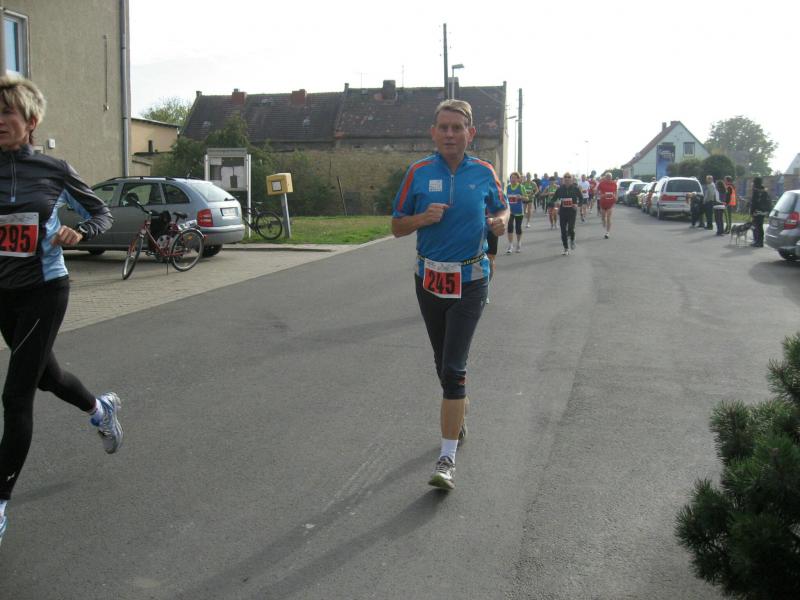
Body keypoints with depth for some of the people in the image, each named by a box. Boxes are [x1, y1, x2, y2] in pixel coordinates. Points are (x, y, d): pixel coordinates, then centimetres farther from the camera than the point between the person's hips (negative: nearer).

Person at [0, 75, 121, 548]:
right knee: (45, 374, 23)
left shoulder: (54, 169, -7)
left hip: (44, 290, -4)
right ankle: (99, 408, 55)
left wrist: (78, 232, -17)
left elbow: (102, 214, 4)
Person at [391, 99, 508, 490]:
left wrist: (500, 221, -9)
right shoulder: (419, 172, -2)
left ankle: (448, 457, -7)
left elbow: (501, 208, 15)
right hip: (429, 278, 3)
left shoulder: (484, 172, -2)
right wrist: (423, 218, -18)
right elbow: (397, 227, 3)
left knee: (453, 367, -10)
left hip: (470, 281, -2)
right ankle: (458, 418, 42)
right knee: (443, 363, 17)